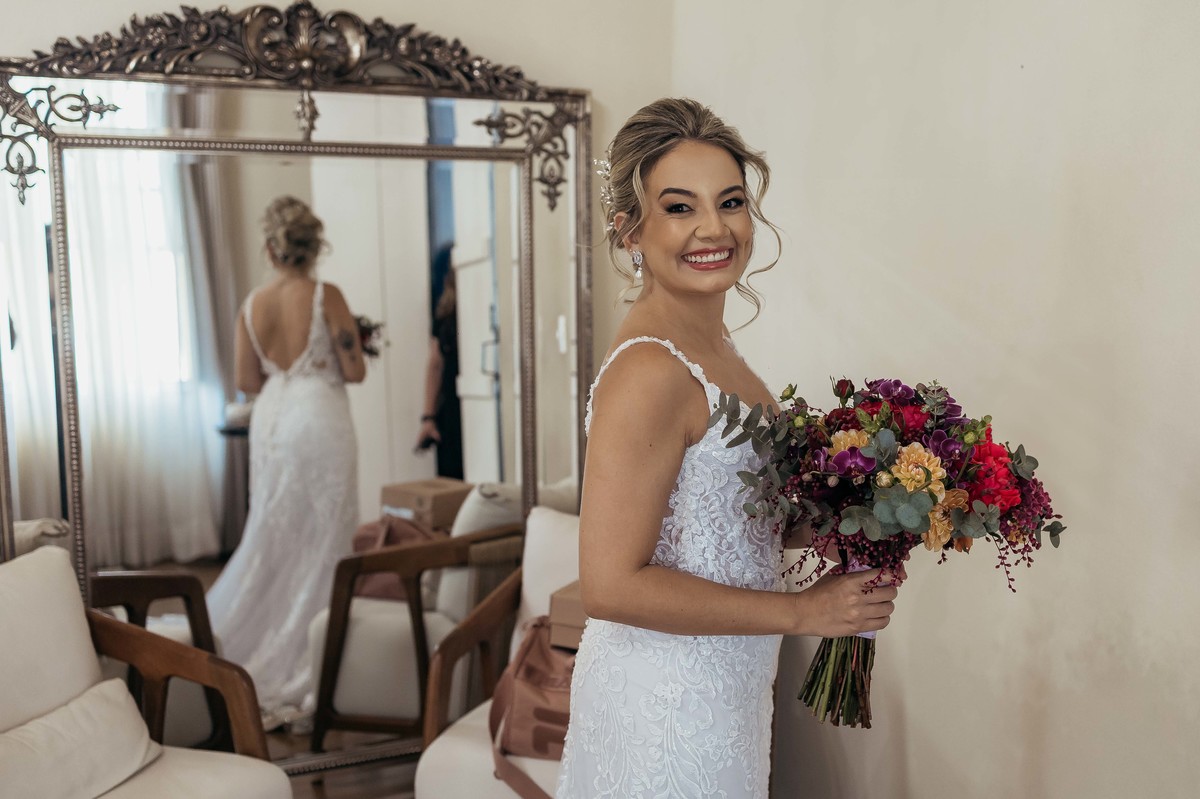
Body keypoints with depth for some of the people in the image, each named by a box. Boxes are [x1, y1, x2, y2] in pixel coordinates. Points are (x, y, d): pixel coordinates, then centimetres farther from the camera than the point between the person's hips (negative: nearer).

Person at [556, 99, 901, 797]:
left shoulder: (710, 342, 3)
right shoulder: (649, 372, -25)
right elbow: (613, 586, -26)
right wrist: (802, 612, -19)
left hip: (724, 685, 8)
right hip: (667, 705, -8)